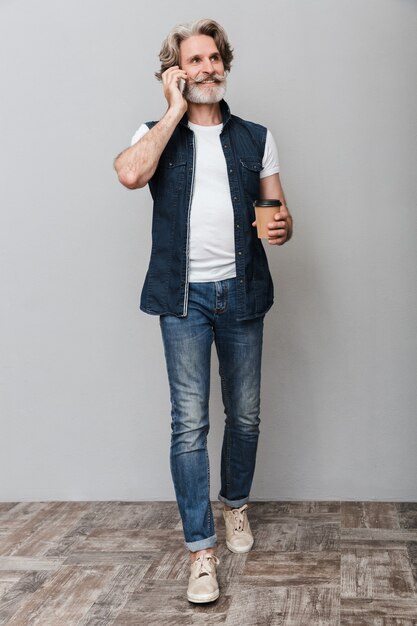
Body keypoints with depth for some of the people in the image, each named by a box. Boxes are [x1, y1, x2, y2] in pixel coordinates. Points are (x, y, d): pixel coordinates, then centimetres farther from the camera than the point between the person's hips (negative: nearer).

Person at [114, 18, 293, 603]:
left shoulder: (255, 138, 12)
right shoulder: (158, 133, 6)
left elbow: (278, 213, 13)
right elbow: (130, 173, -17)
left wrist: (282, 228, -12)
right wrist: (176, 110, -8)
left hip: (241, 291, 2)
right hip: (184, 295, -2)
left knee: (245, 416, 11)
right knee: (189, 422, -5)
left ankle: (236, 505, 36)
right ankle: (201, 548, 4)